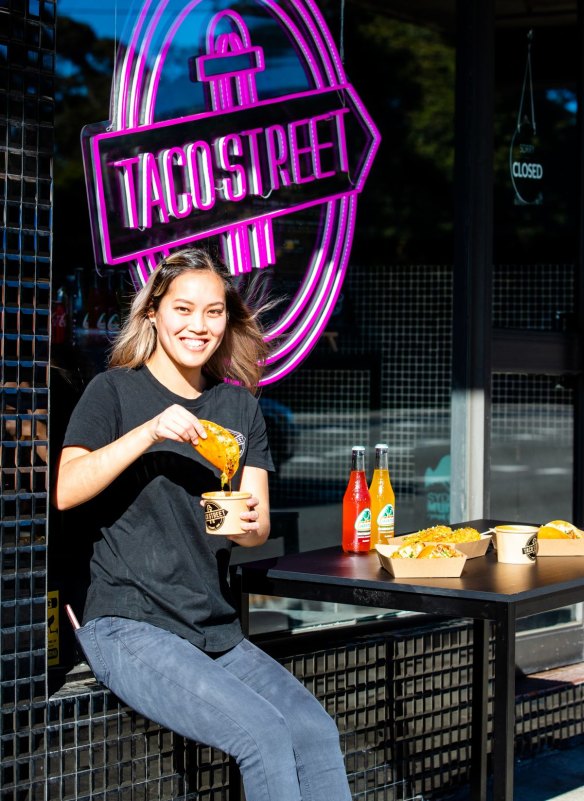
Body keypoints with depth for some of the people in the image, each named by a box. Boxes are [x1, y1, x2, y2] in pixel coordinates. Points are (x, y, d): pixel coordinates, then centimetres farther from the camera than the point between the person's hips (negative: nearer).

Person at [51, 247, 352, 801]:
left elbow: (260, 525, 8)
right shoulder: (116, 390, 0)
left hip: (216, 630, 5)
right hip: (129, 625, -5)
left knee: (316, 730, -18)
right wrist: (149, 432, -24)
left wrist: (247, 524, -16)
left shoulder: (238, 403, 14)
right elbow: (64, 491, -14)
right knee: (263, 734, -24)